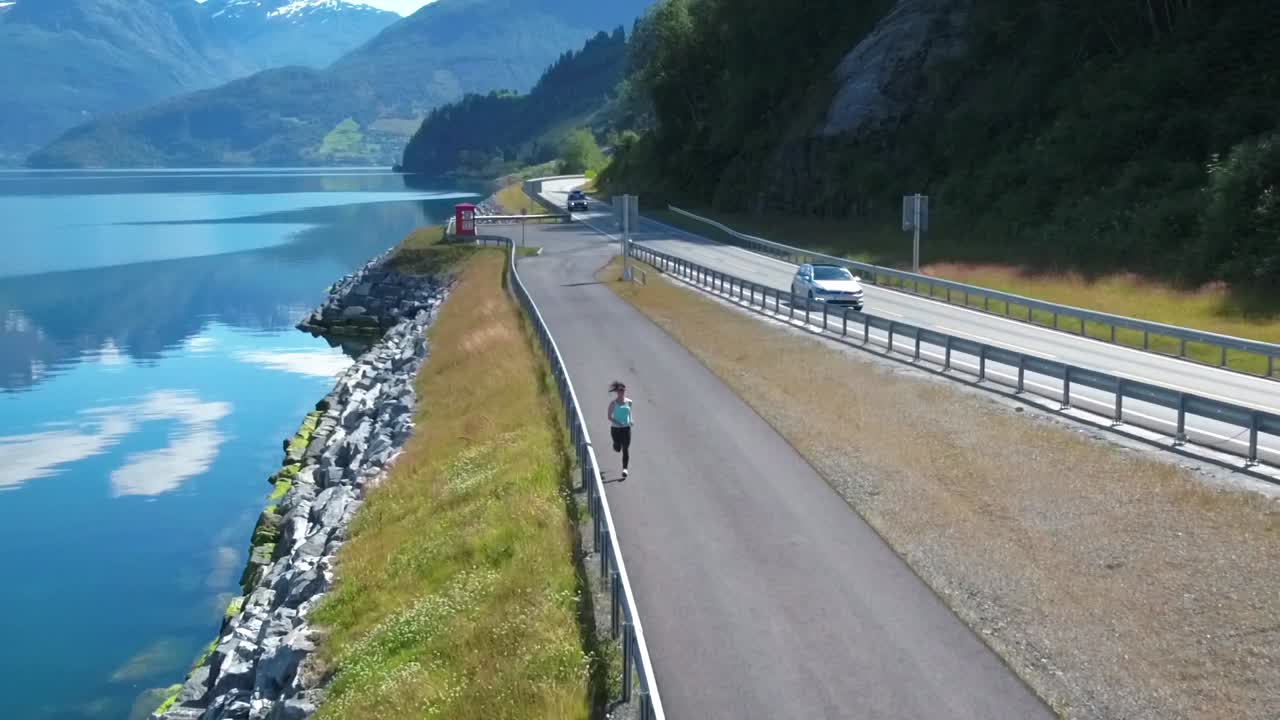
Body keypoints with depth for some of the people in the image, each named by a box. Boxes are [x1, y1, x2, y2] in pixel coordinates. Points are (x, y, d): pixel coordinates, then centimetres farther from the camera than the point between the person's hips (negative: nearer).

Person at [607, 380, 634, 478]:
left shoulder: (629, 402, 0)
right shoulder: (613, 403, -9)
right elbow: (609, 417, -9)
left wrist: (631, 420, 3)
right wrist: (617, 423, -24)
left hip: (626, 428, 2)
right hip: (615, 429, -2)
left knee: (626, 449, -6)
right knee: (618, 449, 8)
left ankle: (625, 469, -5)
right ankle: (616, 445, 44)